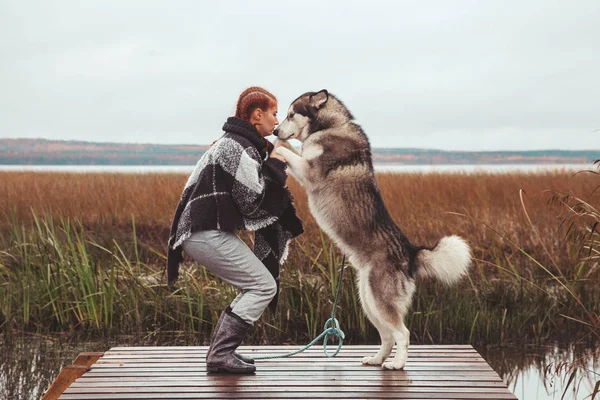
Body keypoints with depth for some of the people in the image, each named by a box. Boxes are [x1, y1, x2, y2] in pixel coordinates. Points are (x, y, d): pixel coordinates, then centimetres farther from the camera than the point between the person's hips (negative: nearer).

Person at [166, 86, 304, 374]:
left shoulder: (238, 143, 20)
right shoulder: (238, 146, -13)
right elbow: (252, 202, -17)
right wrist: (275, 165, -7)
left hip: (207, 231, 10)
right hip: (209, 233, -10)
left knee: (256, 287, 14)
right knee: (264, 286, -9)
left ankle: (221, 350, 14)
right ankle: (220, 354, -11)